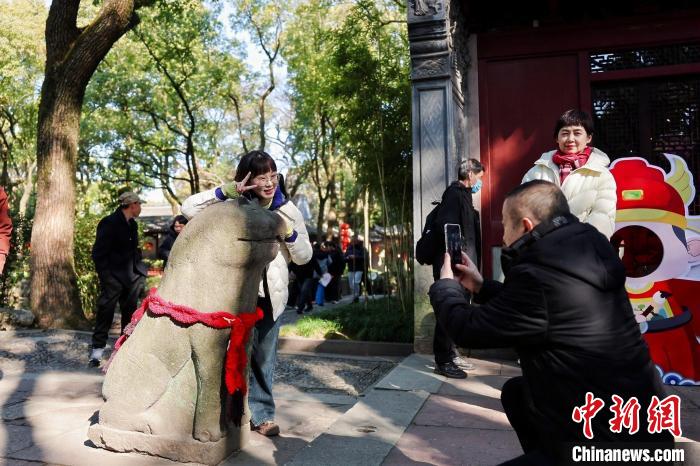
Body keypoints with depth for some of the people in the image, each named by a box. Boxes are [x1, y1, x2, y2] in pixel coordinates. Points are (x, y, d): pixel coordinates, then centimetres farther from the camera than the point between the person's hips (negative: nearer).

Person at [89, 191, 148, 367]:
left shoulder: (132, 224, 13)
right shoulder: (109, 223, -11)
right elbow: (98, 252, -12)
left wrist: (139, 271, 11)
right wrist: (104, 276, -16)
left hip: (131, 277, 7)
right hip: (113, 278, -7)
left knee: (130, 312, 12)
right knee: (106, 311, -6)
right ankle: (97, 348, 3)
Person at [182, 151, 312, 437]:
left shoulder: (288, 211, 5)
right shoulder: (233, 206, 0)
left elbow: (304, 257, 8)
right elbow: (188, 208, -8)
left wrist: (289, 234, -12)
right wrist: (225, 191, -18)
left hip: (270, 294, 2)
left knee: (263, 357, 10)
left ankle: (259, 413, 24)